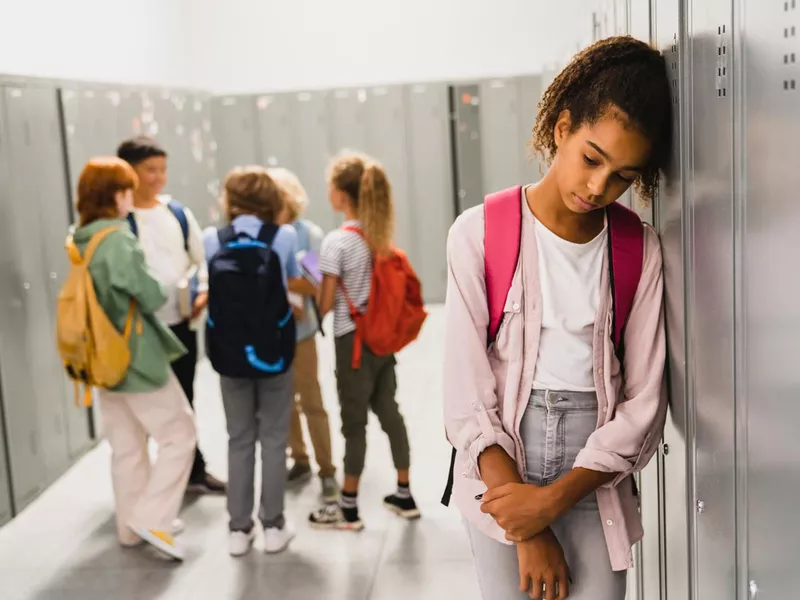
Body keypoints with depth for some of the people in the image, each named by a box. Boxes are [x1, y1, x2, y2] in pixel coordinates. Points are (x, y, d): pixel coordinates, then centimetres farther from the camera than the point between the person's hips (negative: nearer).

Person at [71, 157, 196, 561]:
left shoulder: (79, 242, 6)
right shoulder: (119, 241, -19)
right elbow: (152, 298, -16)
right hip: (137, 357, -8)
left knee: (126, 447, 16)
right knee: (179, 435, 4)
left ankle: (131, 528, 24)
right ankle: (151, 518, 0)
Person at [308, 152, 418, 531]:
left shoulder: (336, 242, -16)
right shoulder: (382, 235, 4)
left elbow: (326, 305, -14)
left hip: (354, 341, -7)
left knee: (355, 422, 3)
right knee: (389, 411, 16)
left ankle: (349, 509, 15)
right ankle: (404, 495, 25)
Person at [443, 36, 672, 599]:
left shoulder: (640, 251, -2)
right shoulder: (480, 234, -8)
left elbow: (644, 403, -4)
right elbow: (468, 395, -10)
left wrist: (555, 498, -14)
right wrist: (527, 533, -12)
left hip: (595, 484, 1)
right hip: (497, 472, -1)